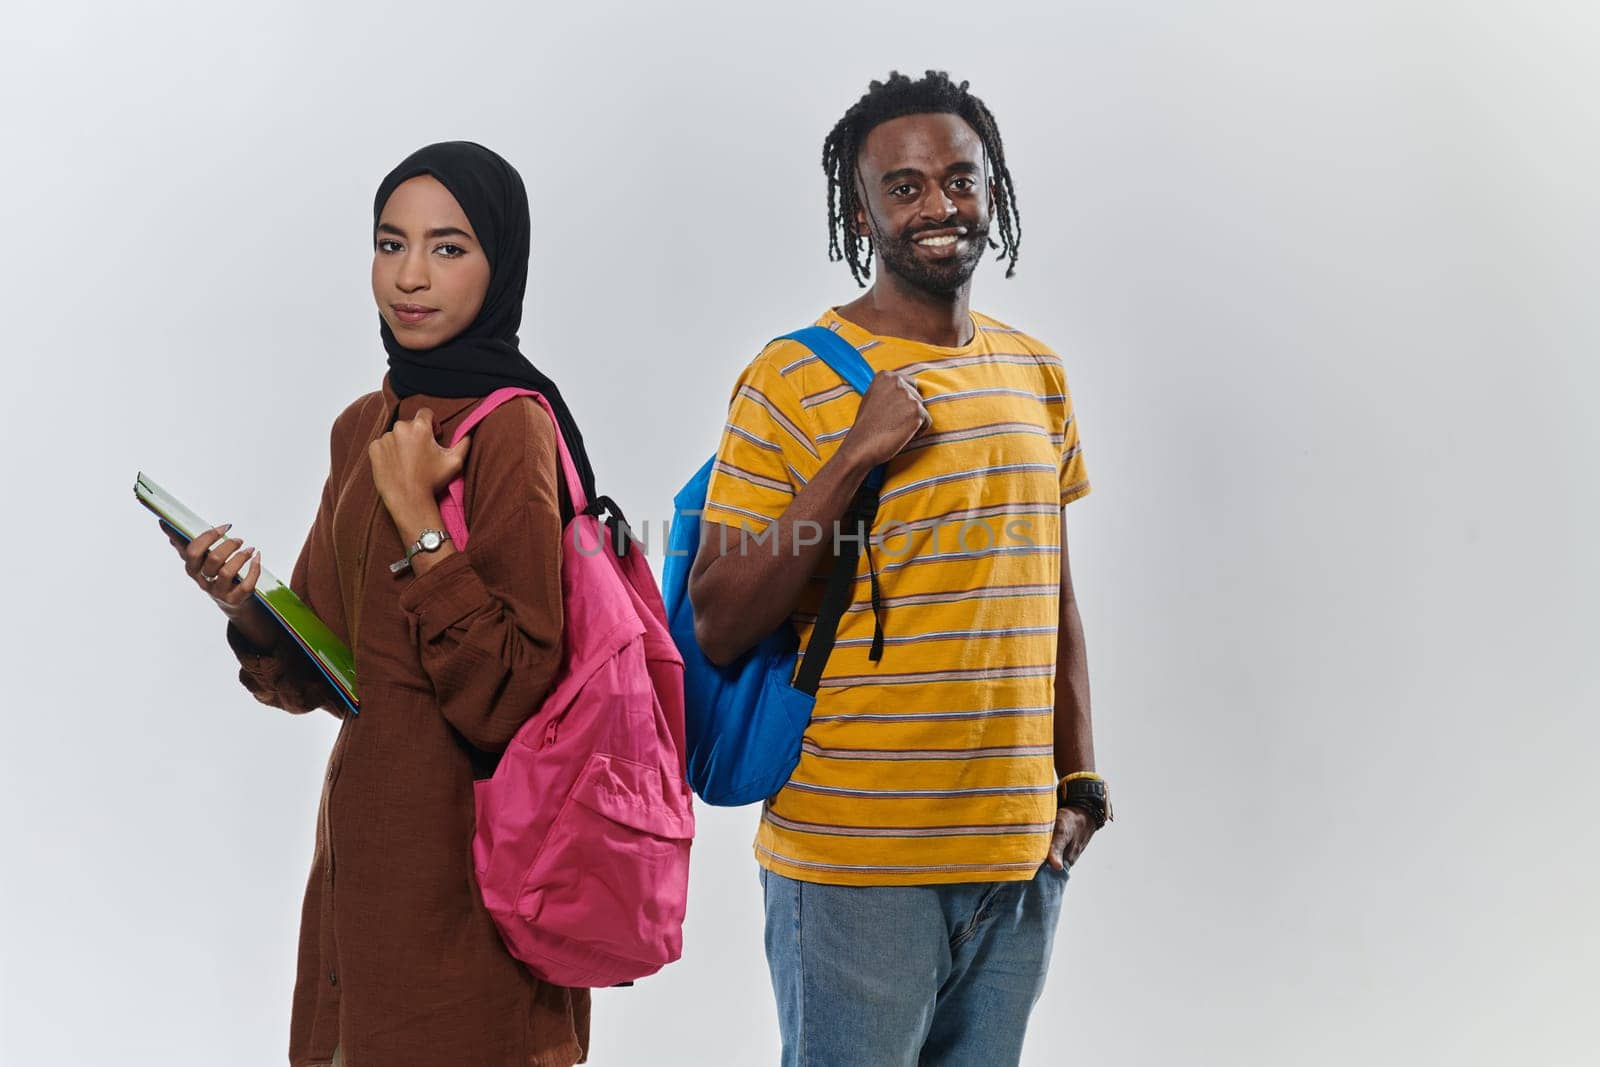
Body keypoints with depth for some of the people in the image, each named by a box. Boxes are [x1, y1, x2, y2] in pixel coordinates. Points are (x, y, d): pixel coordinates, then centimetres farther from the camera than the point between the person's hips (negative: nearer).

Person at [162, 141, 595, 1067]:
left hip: (464, 847, -8)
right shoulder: (366, 425, 9)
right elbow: (324, 668, 12)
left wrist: (419, 523, -21)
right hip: (366, 829, 8)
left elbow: (507, 695, -20)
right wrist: (252, 613, -7)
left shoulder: (510, 429, -15)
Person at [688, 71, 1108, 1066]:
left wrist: (1080, 778, 13)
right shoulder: (793, 380, -8)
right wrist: (851, 458, -19)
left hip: (1022, 849, 5)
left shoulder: (1037, 374, 11)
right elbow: (719, 627, -11)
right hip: (855, 861, -5)